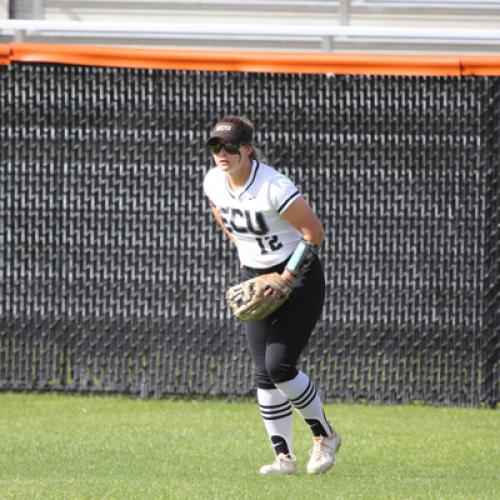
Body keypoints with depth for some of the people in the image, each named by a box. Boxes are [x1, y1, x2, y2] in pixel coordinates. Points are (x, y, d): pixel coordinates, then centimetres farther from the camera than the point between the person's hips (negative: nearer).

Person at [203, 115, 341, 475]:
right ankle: (284, 456, 5)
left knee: (279, 365, -15)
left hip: (299, 274, -7)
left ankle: (325, 435, 6)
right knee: (263, 373, 0)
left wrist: (287, 277, -20)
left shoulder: (274, 187, -25)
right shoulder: (213, 182, -5)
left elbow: (314, 232, -19)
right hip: (256, 279, 7)